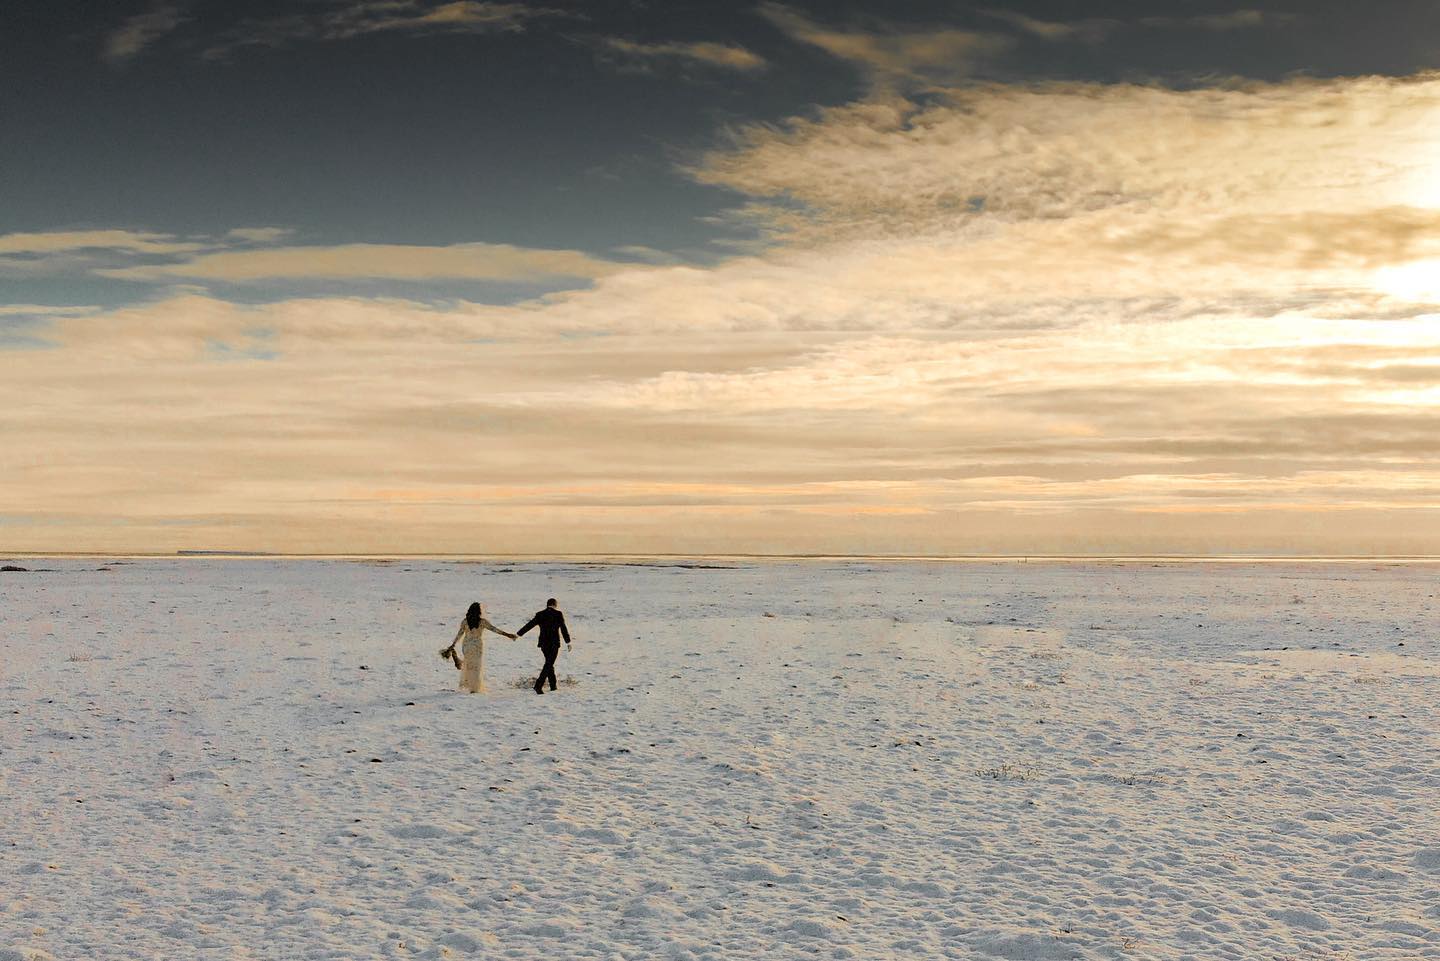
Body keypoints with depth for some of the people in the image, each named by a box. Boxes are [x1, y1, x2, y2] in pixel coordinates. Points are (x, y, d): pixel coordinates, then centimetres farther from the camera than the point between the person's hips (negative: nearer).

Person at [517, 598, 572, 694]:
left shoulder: (539, 615, 5)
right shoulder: (558, 614, -6)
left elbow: (529, 625, 6)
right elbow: (563, 628, -8)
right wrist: (568, 642, -3)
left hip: (543, 644, 5)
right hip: (554, 643, -5)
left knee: (549, 664, 18)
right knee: (548, 665, -4)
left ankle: (553, 686, 21)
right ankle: (538, 685, -17)